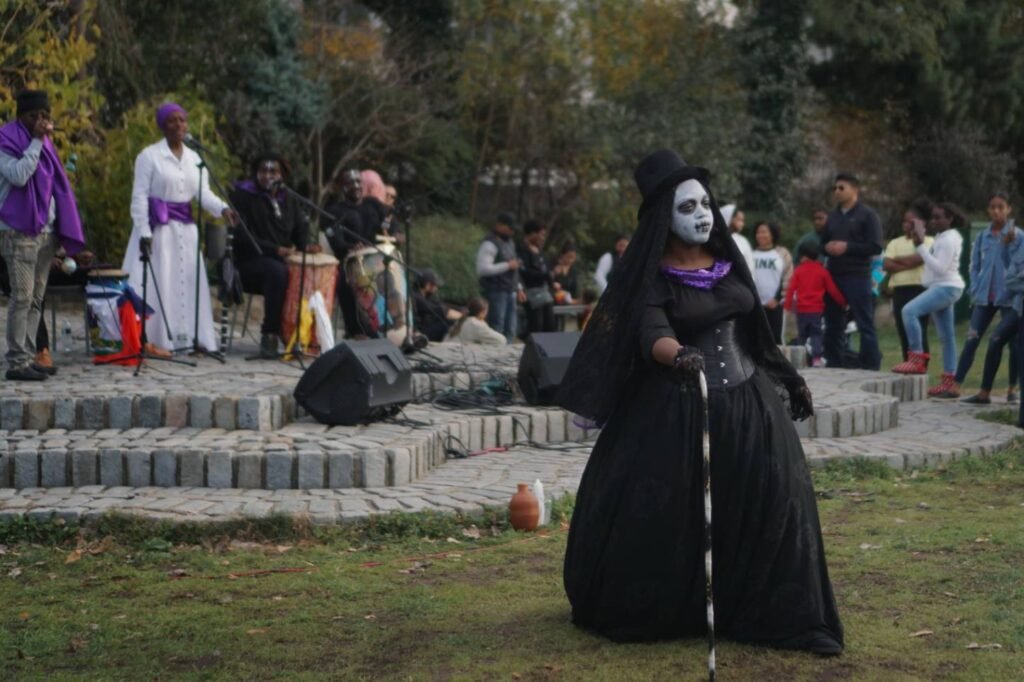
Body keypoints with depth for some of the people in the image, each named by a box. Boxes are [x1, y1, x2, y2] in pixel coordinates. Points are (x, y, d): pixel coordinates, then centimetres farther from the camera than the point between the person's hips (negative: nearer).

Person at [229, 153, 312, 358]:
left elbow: (301, 230, 18)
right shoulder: (243, 195, -1)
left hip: (284, 260, 5)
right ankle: (269, 335, -31)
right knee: (276, 270, -38)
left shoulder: (288, 200, 19)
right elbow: (241, 236, -13)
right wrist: (275, 250, -25)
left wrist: (306, 246, -8)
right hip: (249, 263, -5)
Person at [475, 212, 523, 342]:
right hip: (496, 291, -9)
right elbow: (483, 269, -22)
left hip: (510, 291, 9)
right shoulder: (489, 244, -12)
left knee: (510, 331, 10)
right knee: (496, 330, -9)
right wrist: (507, 265, -17)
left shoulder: (509, 242, 18)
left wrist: (518, 288, 22)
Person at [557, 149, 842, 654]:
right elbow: (652, 335, -26)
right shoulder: (653, 278, -9)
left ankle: (784, 616, -1)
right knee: (658, 516, -1)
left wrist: (789, 377, 18)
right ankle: (635, 613, 22)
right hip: (678, 409, -5)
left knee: (774, 501, -5)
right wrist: (677, 356, -47)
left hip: (747, 401, 5)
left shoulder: (729, 262, 8)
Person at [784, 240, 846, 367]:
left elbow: (791, 288, -5)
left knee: (802, 334, 11)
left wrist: (788, 304, 2)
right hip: (817, 309, 0)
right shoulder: (822, 271, 0)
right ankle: (817, 358, -13)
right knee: (816, 334, 2)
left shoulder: (798, 270, -1)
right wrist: (843, 301, 13)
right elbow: (832, 290, 2)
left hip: (801, 310, 0)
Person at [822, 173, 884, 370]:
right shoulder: (833, 216, 18)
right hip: (833, 276, 6)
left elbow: (876, 247, -9)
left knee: (865, 325, -5)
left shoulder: (868, 215, -1)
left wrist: (847, 247, -17)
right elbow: (822, 243, 23)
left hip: (858, 277, -6)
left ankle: (870, 368, -4)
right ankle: (833, 367, 17)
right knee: (833, 325, 10)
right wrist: (827, 247, -1)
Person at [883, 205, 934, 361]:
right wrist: (907, 263, -8)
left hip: (920, 290, -5)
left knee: (919, 333, -8)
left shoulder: (928, 241, 3)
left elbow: (917, 259, -14)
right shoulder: (895, 243, 17)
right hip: (899, 291, 5)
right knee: (904, 334, 6)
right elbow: (886, 265, 3)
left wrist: (898, 259, 0)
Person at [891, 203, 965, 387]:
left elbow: (939, 268, -22)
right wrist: (920, 243, 9)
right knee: (946, 335, 9)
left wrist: (921, 245, -24)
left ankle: (917, 358, -26)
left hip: (946, 287, -11)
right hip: (941, 287, 11)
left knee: (909, 310, -24)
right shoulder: (942, 237, 18)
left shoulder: (949, 239, -12)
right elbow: (934, 263, 15)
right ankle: (948, 379, 10)